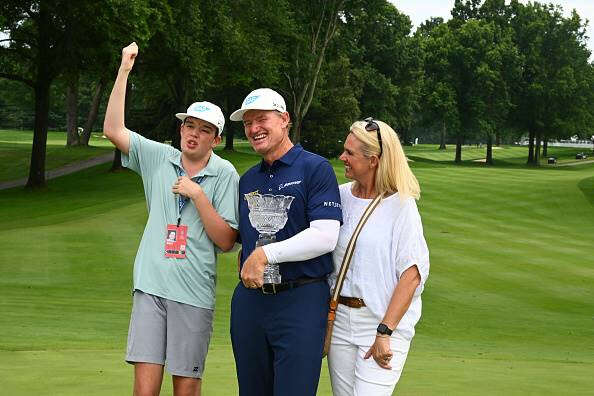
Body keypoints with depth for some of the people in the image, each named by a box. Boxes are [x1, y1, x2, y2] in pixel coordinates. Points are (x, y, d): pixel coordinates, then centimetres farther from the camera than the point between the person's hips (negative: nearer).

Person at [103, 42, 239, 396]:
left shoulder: (225, 175, 1)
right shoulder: (159, 158, 8)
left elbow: (226, 241, -5)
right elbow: (113, 129, 1)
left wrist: (197, 194, -13)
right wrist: (124, 71, -3)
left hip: (194, 292, -1)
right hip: (151, 285, 2)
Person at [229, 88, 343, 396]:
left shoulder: (315, 169, -5)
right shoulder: (248, 180, 16)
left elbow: (325, 237, -17)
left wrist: (265, 254, -18)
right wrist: (245, 264, 5)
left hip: (300, 300, -6)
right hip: (249, 298, 7)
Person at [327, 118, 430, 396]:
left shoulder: (401, 205, -8)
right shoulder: (340, 196, 6)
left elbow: (412, 276, -13)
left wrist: (384, 333, -19)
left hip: (385, 321, -5)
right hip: (339, 318, 5)